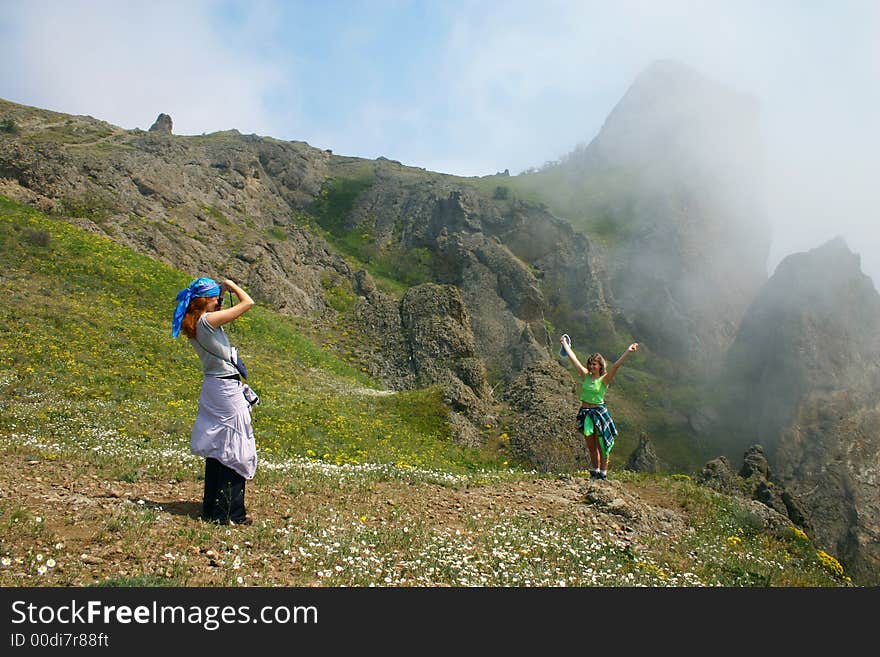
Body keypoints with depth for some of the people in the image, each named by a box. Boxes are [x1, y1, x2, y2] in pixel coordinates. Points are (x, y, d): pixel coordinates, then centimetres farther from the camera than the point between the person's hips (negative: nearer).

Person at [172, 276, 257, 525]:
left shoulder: (195, 324, 8)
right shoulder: (208, 321, -18)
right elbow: (248, 302, -14)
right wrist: (230, 285, -2)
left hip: (212, 387, 10)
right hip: (227, 389, -10)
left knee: (216, 448, 16)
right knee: (233, 450, -3)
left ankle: (212, 507, 25)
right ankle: (229, 513, 1)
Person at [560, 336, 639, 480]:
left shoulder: (604, 379, -8)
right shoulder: (586, 376, 5)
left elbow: (616, 366, -20)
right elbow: (573, 358, 10)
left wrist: (627, 352, -30)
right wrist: (565, 343, 16)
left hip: (599, 413, -5)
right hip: (585, 413, 5)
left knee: (601, 446, 1)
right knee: (591, 447, 13)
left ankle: (603, 474, 9)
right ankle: (594, 473, 24)